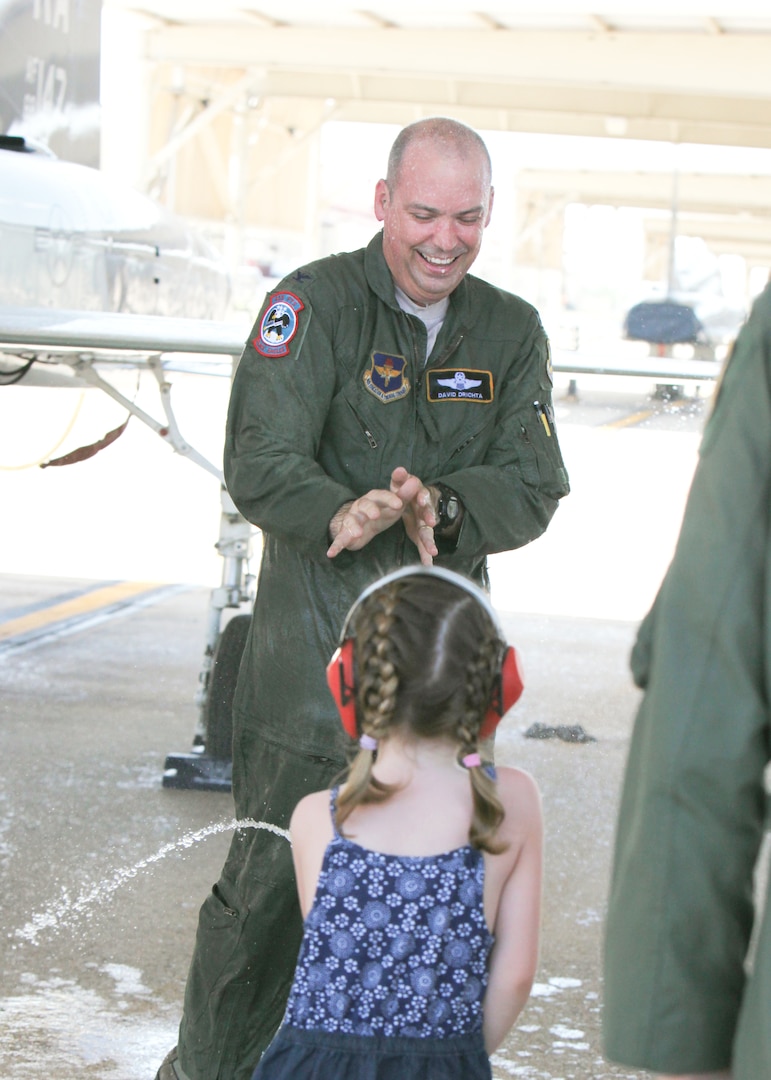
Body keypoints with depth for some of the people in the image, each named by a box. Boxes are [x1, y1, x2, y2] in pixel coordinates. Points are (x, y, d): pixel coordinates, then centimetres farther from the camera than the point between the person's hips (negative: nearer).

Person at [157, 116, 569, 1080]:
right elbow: (258, 466, -17)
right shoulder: (314, 305, -7)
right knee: (273, 877, -1)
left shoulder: (512, 333, 8)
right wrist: (343, 512, -37)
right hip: (314, 642, -4)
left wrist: (442, 508, -21)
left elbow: (533, 489, 0)